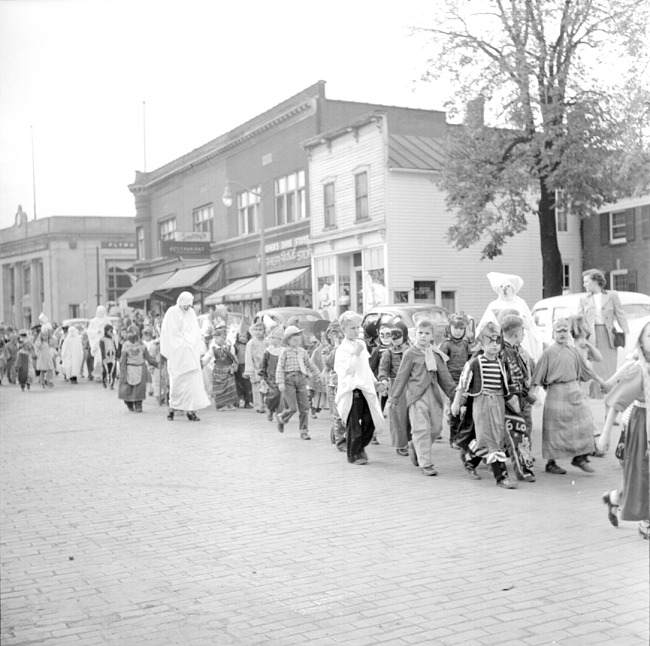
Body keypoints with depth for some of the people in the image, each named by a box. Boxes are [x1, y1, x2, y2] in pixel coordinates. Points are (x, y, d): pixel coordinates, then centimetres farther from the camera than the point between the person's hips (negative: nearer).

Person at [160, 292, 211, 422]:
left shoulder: (191, 313, 10)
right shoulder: (172, 313, -3)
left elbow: (196, 332, 12)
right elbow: (168, 334, -2)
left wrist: (199, 351, 4)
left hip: (191, 353, 4)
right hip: (177, 354, -4)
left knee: (193, 381, -4)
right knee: (177, 382, -1)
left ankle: (190, 409, -1)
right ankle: (172, 408, 13)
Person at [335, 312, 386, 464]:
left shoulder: (361, 344, 14)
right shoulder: (342, 349, -10)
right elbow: (347, 371, -21)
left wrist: (374, 381, 27)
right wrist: (356, 354, -24)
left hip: (366, 388, 7)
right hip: (351, 389, -7)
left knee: (370, 420, 4)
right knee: (353, 423, -2)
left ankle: (360, 447, 26)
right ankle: (353, 455, 11)